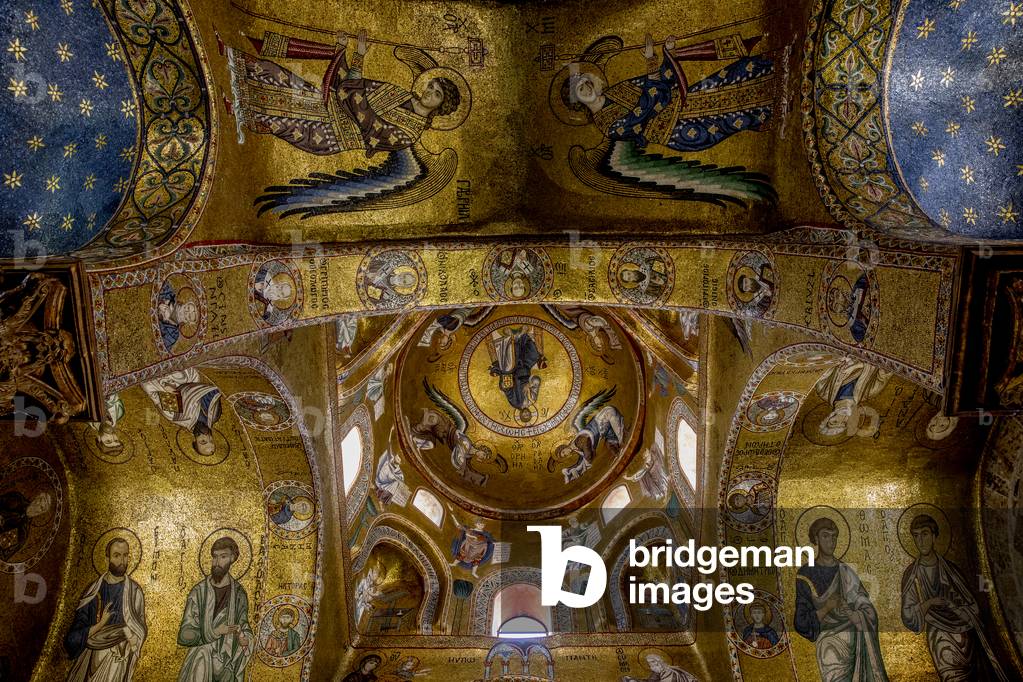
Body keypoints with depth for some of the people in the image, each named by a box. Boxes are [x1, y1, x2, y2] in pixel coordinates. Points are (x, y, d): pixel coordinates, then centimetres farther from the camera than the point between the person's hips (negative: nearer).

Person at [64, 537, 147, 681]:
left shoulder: (134, 591, -4)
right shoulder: (94, 589, 2)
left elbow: (138, 631, 0)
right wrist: (99, 624, -14)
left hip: (117, 658, -3)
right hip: (89, 657, 3)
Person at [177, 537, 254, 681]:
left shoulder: (239, 593, -1)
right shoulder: (199, 592, -6)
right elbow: (184, 636, -7)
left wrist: (246, 639, -10)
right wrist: (215, 632, -18)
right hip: (200, 665, -1)